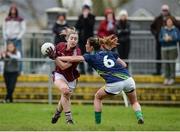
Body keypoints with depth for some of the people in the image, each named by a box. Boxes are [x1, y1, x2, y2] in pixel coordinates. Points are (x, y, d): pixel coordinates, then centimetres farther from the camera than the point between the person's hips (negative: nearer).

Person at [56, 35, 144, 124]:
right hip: (128, 79, 4)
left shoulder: (92, 57, 7)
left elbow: (73, 59, 3)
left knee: (97, 97, 24)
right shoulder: (109, 53, 20)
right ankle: (139, 116, -5)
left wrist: (58, 58, 13)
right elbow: (124, 65, 16)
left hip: (114, 85, -4)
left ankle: (97, 121, 21)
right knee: (134, 102, 23)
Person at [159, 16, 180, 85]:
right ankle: (166, 78, 7)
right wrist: (165, 39, -17)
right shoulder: (163, 29, 6)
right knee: (166, 64, 0)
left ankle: (172, 78, 0)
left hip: (172, 48, -2)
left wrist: (171, 38, -21)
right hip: (164, 48, 2)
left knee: (172, 63, -5)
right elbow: (160, 39, 3)